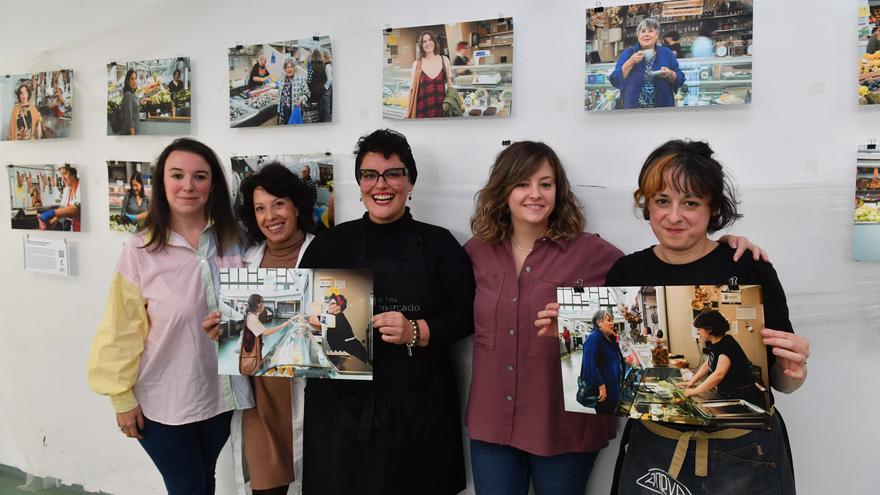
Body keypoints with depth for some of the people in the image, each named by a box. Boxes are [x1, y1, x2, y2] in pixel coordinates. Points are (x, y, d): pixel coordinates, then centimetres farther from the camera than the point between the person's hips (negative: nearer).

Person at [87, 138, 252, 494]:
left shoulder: (232, 242, -4)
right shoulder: (141, 250, -14)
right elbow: (122, 330, -9)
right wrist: (122, 396, -7)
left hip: (219, 393, 4)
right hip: (162, 400, -3)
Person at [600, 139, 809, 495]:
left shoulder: (751, 271, -11)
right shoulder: (627, 272, -3)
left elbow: (778, 382, -2)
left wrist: (792, 371, -23)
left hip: (743, 456, -2)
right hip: (652, 452, 2)